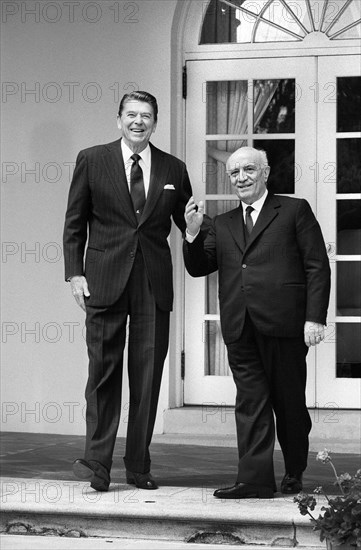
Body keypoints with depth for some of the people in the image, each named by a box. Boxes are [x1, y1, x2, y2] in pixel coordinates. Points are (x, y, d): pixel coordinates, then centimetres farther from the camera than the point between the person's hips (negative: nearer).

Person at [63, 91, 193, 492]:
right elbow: (75, 224, 5)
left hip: (154, 284, 2)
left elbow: (190, 225, 16)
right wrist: (75, 273, -4)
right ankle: (96, 461, 2)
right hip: (105, 280, -2)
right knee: (103, 372, -2)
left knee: (148, 376, 4)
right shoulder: (92, 161, 4)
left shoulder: (173, 170, 9)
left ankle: (139, 465, 12)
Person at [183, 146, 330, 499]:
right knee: (250, 401, -1)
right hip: (240, 329, 4)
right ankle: (255, 480, -3)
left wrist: (314, 318, -9)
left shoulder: (294, 211, 7)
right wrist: (192, 233, -3)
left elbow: (317, 267, 1)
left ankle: (295, 473, 23)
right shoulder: (223, 225, 20)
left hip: (282, 324, -3)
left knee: (288, 401, 6)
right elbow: (197, 268, 15)